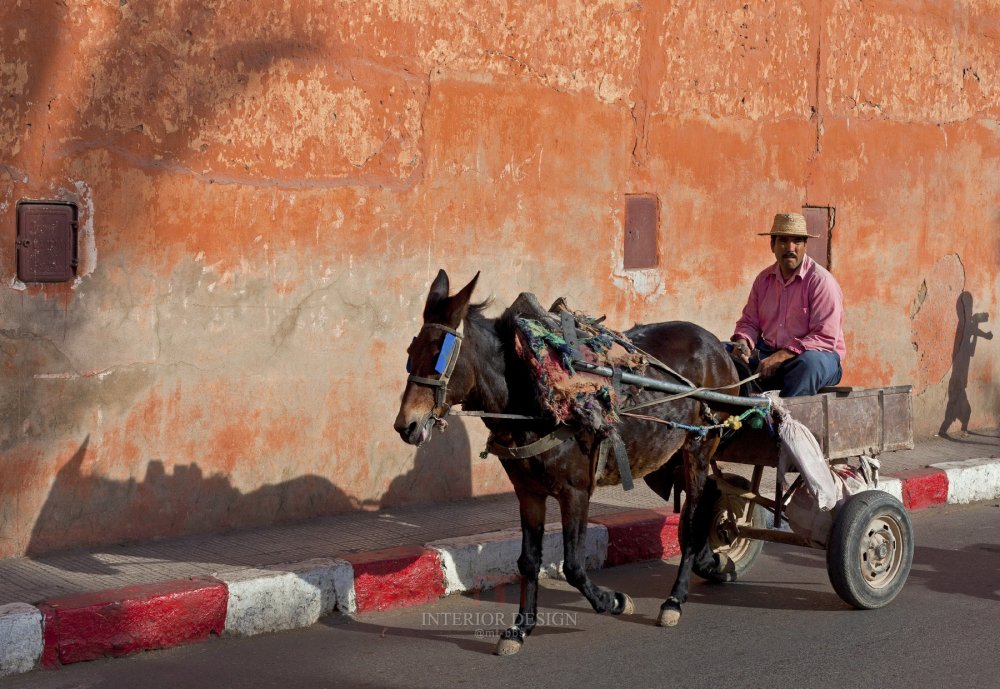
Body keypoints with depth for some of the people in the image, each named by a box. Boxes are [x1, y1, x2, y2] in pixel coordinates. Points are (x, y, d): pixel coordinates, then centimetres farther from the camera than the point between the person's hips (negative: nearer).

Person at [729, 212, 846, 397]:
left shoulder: (821, 281, -10)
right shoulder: (764, 279, 10)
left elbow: (825, 338, -16)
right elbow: (750, 322, 18)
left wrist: (781, 357, -23)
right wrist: (743, 342, -7)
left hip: (817, 354, -6)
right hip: (768, 353, 6)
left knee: (809, 363, -40)